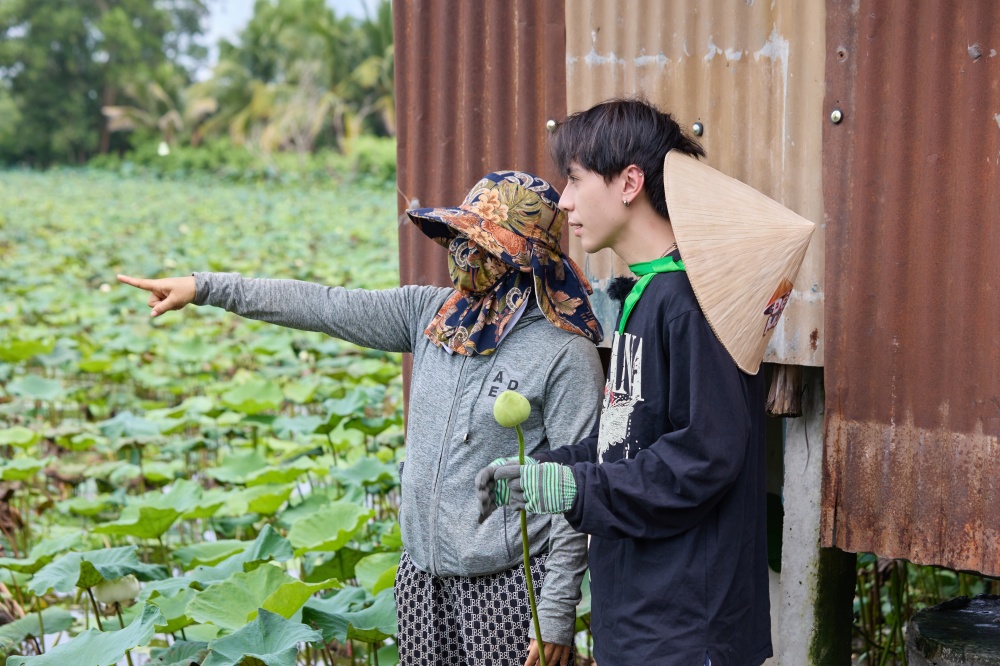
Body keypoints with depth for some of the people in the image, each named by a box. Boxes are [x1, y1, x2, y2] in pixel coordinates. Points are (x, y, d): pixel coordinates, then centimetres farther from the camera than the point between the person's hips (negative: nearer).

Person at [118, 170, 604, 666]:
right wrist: (206, 288, 4)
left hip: (508, 587, -6)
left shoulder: (566, 353, -12)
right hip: (421, 577, 6)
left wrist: (557, 615, -14)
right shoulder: (431, 313, 6)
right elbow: (325, 306, 7)